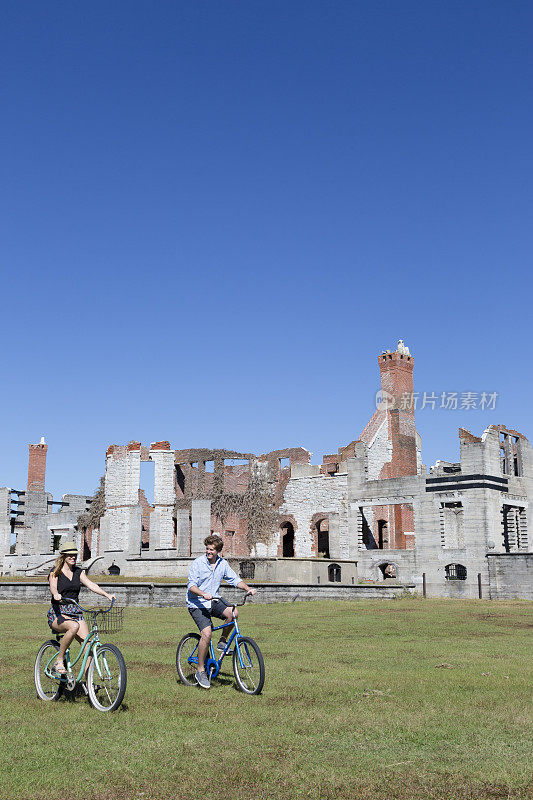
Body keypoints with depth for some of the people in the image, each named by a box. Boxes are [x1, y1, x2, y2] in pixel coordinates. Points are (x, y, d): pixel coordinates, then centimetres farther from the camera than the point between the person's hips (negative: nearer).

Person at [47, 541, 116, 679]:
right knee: (74, 626, -37)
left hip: (75, 612, 4)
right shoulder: (55, 573, -1)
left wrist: (107, 595, -19)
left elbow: (90, 584, -2)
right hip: (57, 613, -4)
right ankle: (59, 661, -21)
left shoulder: (78, 572, 12)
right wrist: (56, 595, -45)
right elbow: (53, 587, -21)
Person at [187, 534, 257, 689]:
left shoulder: (222, 563, 5)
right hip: (197, 605, -5)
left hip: (213, 602, 5)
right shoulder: (197, 564, -11)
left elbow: (234, 579, 9)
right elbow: (191, 585, -18)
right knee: (206, 633, -23)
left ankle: (222, 642, 2)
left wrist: (248, 589, -8)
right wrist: (203, 594, -37)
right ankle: (200, 671, -8)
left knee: (232, 612, -23)